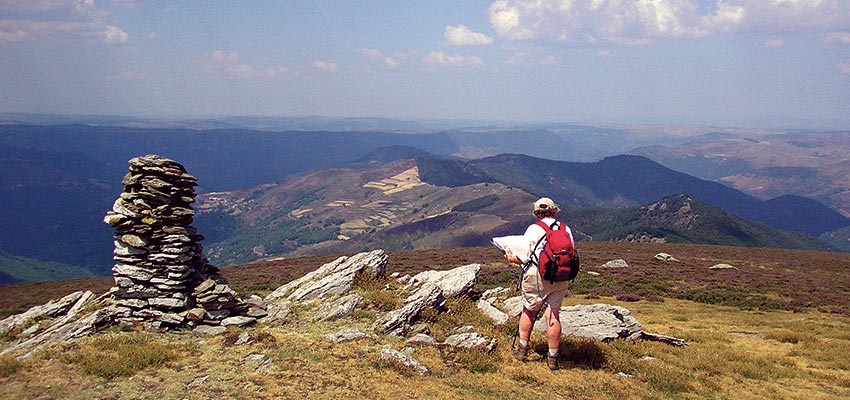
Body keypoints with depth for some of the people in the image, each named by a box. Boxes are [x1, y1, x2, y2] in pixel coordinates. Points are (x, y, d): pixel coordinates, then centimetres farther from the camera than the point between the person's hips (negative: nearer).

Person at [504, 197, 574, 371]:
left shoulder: (533, 229, -8)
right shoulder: (566, 230, 4)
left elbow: (524, 258, -9)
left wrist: (511, 258, 11)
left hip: (537, 278, -3)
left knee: (529, 311, 15)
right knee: (553, 315, 5)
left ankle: (523, 349, 23)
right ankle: (553, 357, 7)